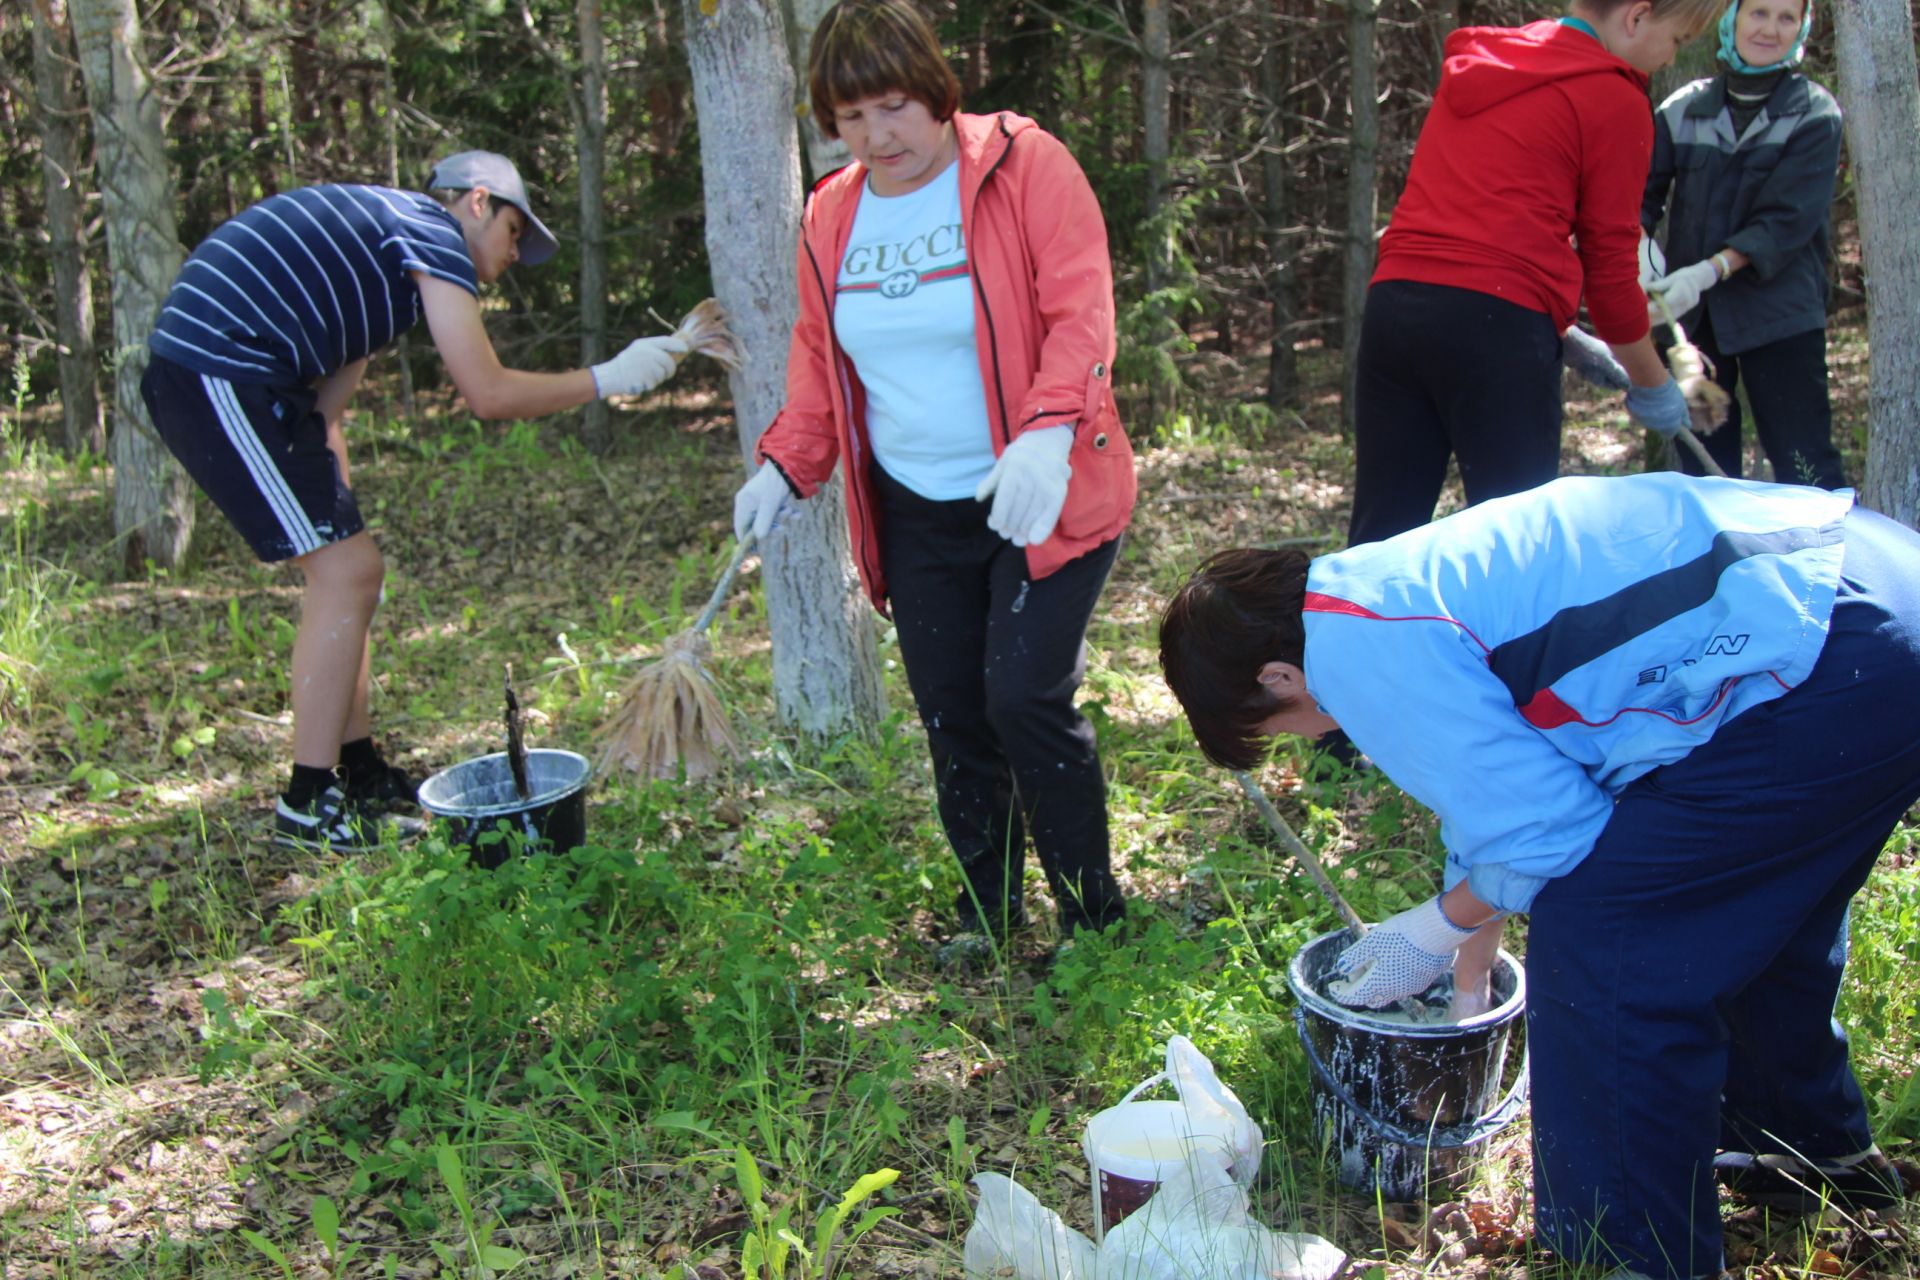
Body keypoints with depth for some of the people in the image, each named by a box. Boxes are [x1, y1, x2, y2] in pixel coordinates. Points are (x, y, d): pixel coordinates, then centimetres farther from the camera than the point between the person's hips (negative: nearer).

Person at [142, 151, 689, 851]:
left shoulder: (382, 230, 25)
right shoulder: (434, 231, -4)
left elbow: (324, 405, 18)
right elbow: (488, 393, -10)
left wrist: (333, 499, 10)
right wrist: (608, 379, -1)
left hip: (199, 377, 10)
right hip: (222, 378, -10)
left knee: (342, 570, 15)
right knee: (346, 571, -8)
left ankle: (360, 772, 23)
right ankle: (310, 805, -2)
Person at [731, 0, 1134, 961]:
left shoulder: (1025, 164, -9)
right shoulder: (832, 214, 8)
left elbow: (1080, 312, -18)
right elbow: (818, 355, 16)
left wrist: (1047, 432, -34)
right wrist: (786, 465, 1)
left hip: (1039, 497, -5)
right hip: (914, 514, 6)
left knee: (1024, 696, -12)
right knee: (950, 716, 10)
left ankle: (1093, 914, 8)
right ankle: (986, 908, 29)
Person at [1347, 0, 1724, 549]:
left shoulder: (1473, 65, 22)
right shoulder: (1613, 100, 1)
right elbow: (1609, 262, 4)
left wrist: (1559, 333, 29)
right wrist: (1651, 384, 18)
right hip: (1497, 323, -6)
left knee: (1380, 539, 8)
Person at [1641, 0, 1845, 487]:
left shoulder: (1815, 114, -1)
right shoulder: (1683, 110, 6)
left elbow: (1787, 221, -11)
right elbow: (1643, 196, -1)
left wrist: (1708, 273, -24)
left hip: (1779, 315, -3)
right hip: (1693, 315, 3)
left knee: (1804, 468, -5)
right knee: (1703, 467, 10)